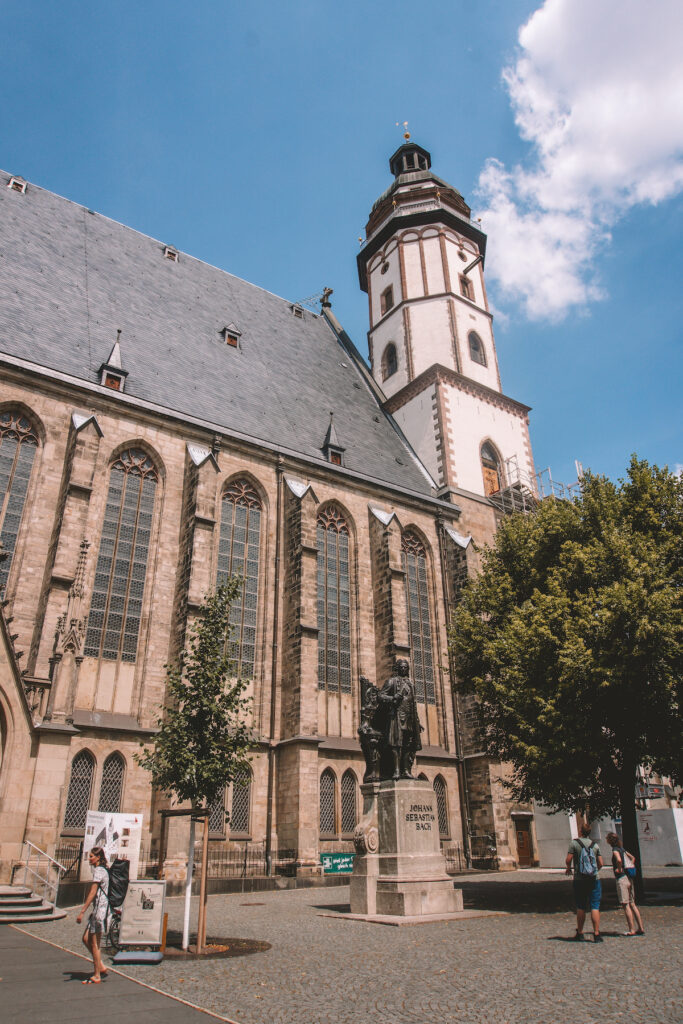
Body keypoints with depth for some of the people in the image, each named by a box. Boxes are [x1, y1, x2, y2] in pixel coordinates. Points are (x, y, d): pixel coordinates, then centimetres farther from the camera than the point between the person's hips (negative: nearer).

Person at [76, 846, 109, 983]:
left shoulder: (99, 871, -15)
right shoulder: (103, 870, 15)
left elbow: (92, 893, -20)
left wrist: (82, 912, -19)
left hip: (100, 909, -9)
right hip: (98, 909, 9)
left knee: (94, 943, 0)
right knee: (86, 939, 13)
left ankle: (96, 976, 9)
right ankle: (101, 967, 19)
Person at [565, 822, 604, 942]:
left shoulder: (574, 843, -4)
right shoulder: (595, 845, 4)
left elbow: (568, 860, -8)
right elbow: (601, 863, 3)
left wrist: (569, 868, 12)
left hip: (579, 879, -2)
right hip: (594, 879, 2)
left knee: (580, 908, 7)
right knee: (595, 907, 2)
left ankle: (580, 934, 13)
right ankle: (596, 934, -3)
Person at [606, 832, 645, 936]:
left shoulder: (615, 849, -12)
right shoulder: (622, 848, 14)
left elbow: (619, 860, -31)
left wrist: (619, 869, -15)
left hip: (621, 879, -9)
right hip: (629, 878, 9)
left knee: (626, 905, -4)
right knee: (632, 904, 13)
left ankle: (632, 930, -3)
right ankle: (641, 928, 14)